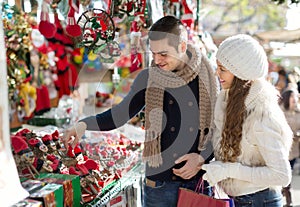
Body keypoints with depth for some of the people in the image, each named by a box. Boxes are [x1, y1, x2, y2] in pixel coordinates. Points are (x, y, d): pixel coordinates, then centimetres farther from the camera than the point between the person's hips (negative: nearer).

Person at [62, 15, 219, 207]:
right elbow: (121, 113, 0)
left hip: (199, 180, 0)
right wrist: (84, 125, -13)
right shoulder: (148, 78, -2)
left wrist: (202, 157, -12)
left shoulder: (206, 77, -4)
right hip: (159, 182, 1)